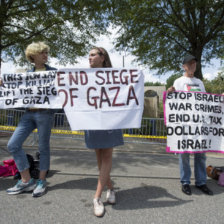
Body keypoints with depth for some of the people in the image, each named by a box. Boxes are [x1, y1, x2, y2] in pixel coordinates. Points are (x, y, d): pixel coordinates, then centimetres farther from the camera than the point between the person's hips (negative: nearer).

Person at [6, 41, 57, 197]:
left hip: (45, 113, -5)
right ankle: (26, 181, 12)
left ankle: (42, 181, 20)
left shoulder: (53, 72, 4)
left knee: (43, 147, 2)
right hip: (29, 113, 5)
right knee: (13, 144, -1)